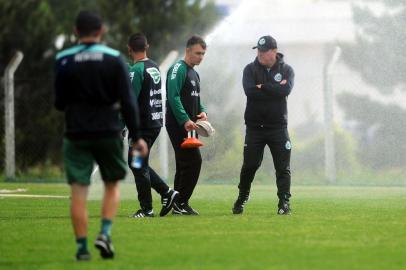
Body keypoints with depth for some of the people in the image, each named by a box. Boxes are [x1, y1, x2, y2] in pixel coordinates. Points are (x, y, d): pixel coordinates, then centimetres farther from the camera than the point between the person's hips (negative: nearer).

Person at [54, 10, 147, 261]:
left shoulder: (64, 61, -1)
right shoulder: (114, 59, -3)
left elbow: (59, 102, 4)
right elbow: (128, 101, -5)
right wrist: (136, 136, 0)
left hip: (76, 134, 0)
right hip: (108, 132, 0)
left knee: (79, 191, 2)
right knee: (112, 185, 16)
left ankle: (82, 247, -2)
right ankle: (105, 233, -2)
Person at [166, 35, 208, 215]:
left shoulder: (194, 74, 21)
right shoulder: (179, 69, -10)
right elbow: (173, 97, -19)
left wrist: (202, 111, 4)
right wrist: (185, 120, -25)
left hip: (188, 126, 10)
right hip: (178, 125, -10)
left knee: (184, 165, 10)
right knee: (194, 161, -14)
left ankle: (178, 206, 13)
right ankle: (181, 203, -11)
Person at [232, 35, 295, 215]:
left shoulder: (286, 70, 3)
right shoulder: (250, 69, 3)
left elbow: (285, 90, -16)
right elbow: (250, 91, -15)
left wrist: (262, 87, -13)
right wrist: (274, 89, -14)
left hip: (278, 126, 0)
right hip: (254, 126, 0)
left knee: (283, 167, -3)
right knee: (249, 165, 1)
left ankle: (284, 203, 0)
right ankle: (241, 199, 18)